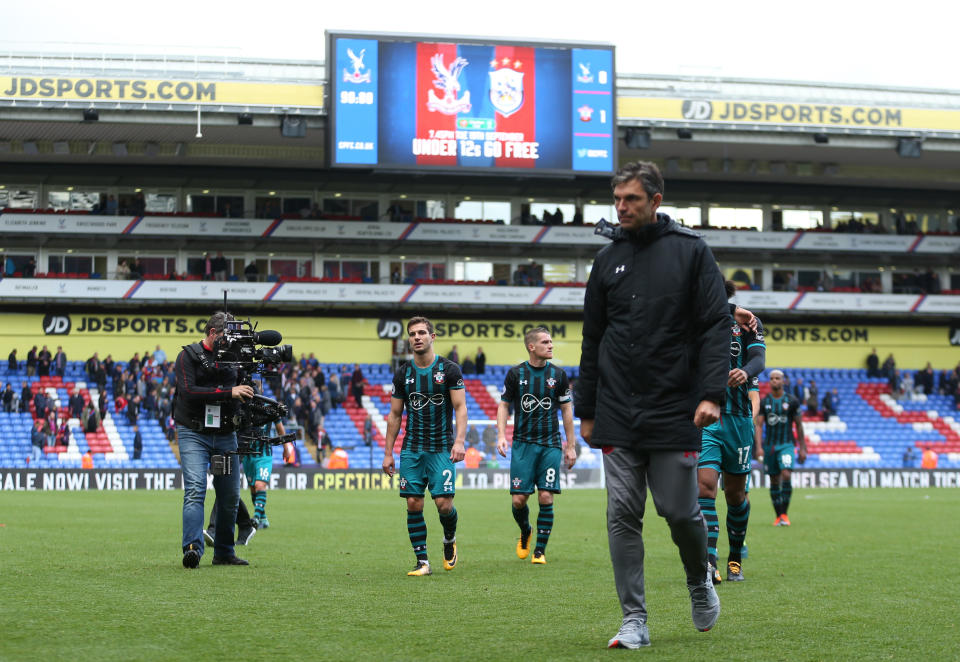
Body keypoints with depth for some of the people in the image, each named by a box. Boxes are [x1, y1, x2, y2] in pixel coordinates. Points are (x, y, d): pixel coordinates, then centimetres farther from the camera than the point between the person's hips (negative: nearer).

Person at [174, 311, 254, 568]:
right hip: (194, 433, -5)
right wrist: (228, 392, -23)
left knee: (230, 496, 6)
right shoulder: (188, 356, -4)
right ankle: (193, 549, -28)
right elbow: (188, 392, -18)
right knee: (195, 490, -18)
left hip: (225, 435, 5)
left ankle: (224, 553, 18)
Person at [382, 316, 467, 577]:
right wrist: (388, 453, 8)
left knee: (443, 503, -10)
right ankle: (422, 562, 4)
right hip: (412, 448, 3)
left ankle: (450, 539, 22)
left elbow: (460, 408, -4)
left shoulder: (449, 369, -2)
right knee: (413, 504, -4)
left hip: (442, 448, -3)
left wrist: (459, 441, -17)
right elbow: (395, 414, 12)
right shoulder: (402, 373, 7)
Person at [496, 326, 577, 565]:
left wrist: (571, 446, 8)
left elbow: (567, 410, 10)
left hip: (550, 444, 1)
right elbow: (504, 405, 8)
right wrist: (501, 435, -6)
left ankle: (539, 551, 2)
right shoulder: (515, 373, 1)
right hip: (523, 444, 0)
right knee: (519, 499, -4)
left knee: (546, 498, -7)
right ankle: (525, 533, 27)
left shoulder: (558, 375, 4)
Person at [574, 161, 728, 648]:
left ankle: (699, 581, 31)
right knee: (622, 516, -2)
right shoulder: (608, 260, 10)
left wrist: (711, 394, -16)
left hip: (674, 413, -3)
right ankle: (634, 621, 3)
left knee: (680, 511, 0)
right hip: (618, 418, 3)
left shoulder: (690, 251, 0)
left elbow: (716, 325, -5)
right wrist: (585, 411, 13)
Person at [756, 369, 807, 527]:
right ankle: (778, 516, 14)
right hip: (769, 445, 2)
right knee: (774, 481, 5)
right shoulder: (764, 402, 5)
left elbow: (799, 425, 7)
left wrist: (802, 448, 5)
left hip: (786, 444, -2)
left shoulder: (792, 401, 2)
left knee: (786, 475, -21)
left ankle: (784, 514, -14)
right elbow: (759, 425, 2)